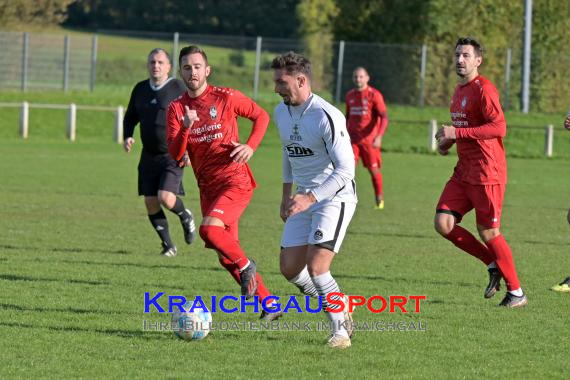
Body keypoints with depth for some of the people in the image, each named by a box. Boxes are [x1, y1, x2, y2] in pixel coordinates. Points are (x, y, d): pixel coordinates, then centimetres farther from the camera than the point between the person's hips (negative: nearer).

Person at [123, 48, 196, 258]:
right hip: (149, 156, 5)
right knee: (151, 203, 0)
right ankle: (168, 245, 16)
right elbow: (130, 117, 20)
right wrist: (127, 136, 1)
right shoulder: (140, 89, 8)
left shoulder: (178, 88, -7)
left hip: (172, 156, -5)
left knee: (166, 198, -19)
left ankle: (185, 216, 16)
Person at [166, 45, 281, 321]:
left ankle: (246, 266, -3)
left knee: (209, 229, -29)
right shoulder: (176, 109, 3)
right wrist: (186, 127, -23)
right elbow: (175, 155, -5)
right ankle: (269, 303, 19)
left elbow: (261, 116, 7)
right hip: (207, 188, 5)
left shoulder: (226, 98, -5)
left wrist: (251, 146, -9)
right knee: (226, 256, 6)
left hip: (235, 181, -5)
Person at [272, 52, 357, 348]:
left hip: (335, 197, -8)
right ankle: (340, 308, 22)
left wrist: (310, 198, -31)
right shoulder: (281, 112, 5)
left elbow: (345, 170, -24)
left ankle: (340, 330, 1)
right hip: (303, 199, 8)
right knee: (290, 269, 0)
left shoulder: (327, 117, -22)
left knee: (316, 268, -18)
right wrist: (286, 195, 22)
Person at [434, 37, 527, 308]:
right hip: (464, 172, 9)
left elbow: (499, 127, -23)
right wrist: (448, 141, 11)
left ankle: (516, 293, 9)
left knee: (488, 233, -4)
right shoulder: (459, 91, 16)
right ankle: (493, 265, 13)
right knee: (443, 224, -2)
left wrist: (457, 133, -24)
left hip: (487, 174, -9)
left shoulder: (484, 89, -13)